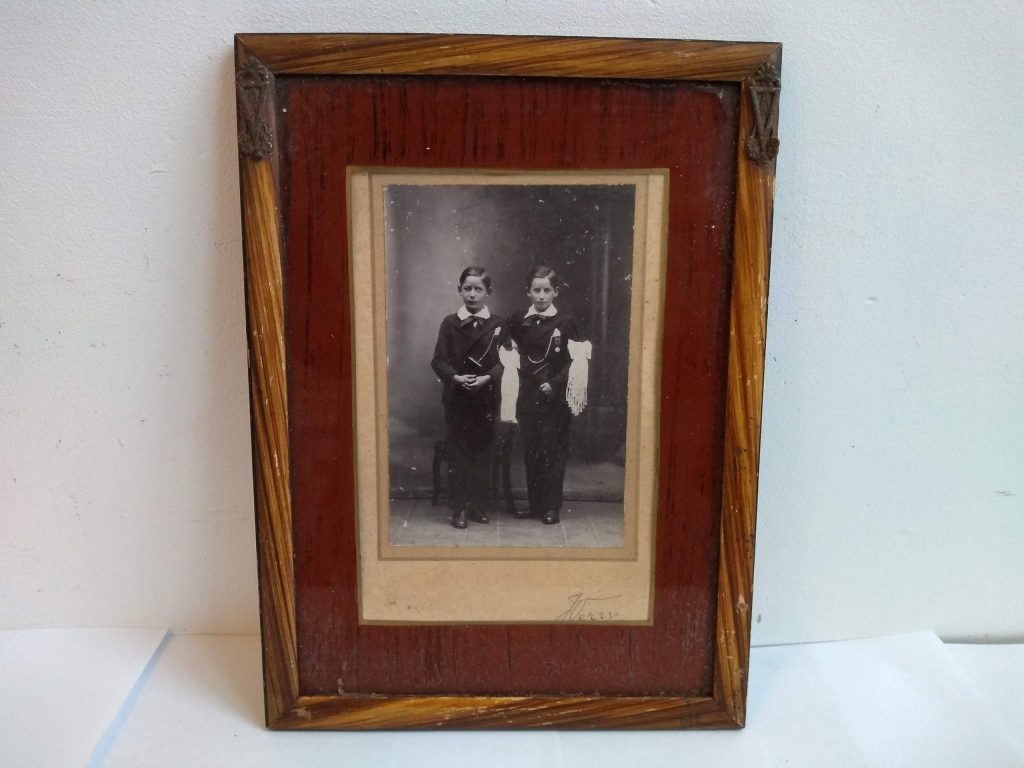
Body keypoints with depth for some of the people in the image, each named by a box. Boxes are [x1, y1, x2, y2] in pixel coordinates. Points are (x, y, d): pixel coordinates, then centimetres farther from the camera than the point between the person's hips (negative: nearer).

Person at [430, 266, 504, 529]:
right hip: (457, 397, 0)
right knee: (457, 452, 3)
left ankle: (477, 505, 18)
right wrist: (456, 377, -19)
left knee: (483, 452, 6)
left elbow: (503, 361, -1)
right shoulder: (450, 323, 2)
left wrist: (487, 378, -18)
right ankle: (459, 508, 10)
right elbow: (439, 361, -2)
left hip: (487, 397, 1)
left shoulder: (496, 324, 2)